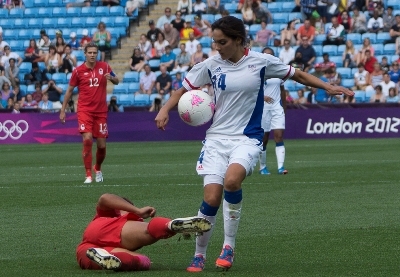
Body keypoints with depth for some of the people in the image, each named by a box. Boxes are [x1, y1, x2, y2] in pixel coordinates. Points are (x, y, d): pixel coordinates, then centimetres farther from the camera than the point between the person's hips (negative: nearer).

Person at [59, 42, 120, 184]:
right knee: (87, 139, -20)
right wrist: (63, 110, 4)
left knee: (102, 145, 4)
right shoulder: (78, 71, -3)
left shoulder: (104, 67, 2)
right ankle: (88, 175, -12)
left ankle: (98, 168, 34)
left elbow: (116, 81, 11)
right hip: (85, 110, -2)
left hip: (101, 111, 2)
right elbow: (69, 90, 6)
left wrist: (111, 78, -13)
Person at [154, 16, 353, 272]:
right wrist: (165, 110, -2)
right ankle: (199, 255, 9)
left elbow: (298, 75, 10)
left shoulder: (261, 62, -3)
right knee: (211, 197, -12)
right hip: (217, 138, 2)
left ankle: (229, 246, -16)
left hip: (247, 138, -2)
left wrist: (327, 87, 4)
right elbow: (184, 90, 13)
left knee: (232, 179, -31)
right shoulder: (211, 65, 1)